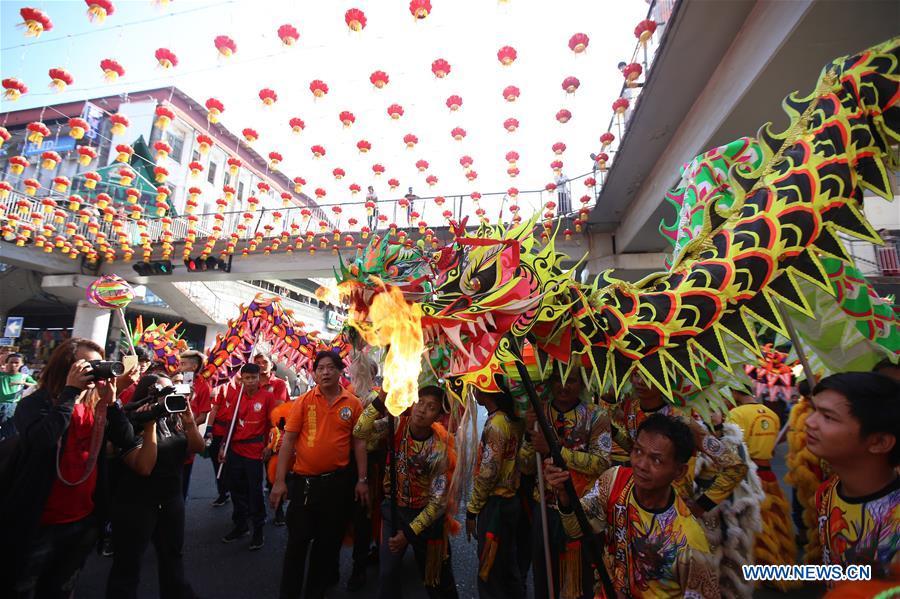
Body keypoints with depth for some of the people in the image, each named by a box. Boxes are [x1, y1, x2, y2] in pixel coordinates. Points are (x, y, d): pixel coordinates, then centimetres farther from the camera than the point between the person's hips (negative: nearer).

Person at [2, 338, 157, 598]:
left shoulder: (96, 408, 1)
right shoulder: (36, 402, -11)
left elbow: (128, 442, -9)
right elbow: (41, 439, -31)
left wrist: (110, 401, -17)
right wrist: (70, 390, -25)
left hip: (84, 521, 5)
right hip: (38, 523, -5)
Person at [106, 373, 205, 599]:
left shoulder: (174, 418, -1)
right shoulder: (135, 420, -18)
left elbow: (197, 448, -3)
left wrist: (189, 420, -18)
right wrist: (150, 422, -27)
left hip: (172, 498, 6)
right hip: (136, 502, -6)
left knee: (173, 554, 22)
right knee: (128, 563, 8)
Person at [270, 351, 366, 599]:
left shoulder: (353, 404, -4)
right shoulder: (304, 401, -6)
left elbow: (358, 442, 0)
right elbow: (288, 440, -5)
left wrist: (362, 479, -1)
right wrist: (279, 480, -8)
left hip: (338, 480, 2)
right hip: (303, 480, -1)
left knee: (329, 539, 17)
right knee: (298, 539, 10)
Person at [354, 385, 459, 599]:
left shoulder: (439, 449, -22)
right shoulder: (397, 424, -17)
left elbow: (438, 500, -17)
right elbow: (360, 432, -29)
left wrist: (409, 532, -17)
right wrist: (381, 399, -40)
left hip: (424, 513, -1)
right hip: (393, 508, 1)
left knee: (434, 575, 17)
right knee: (387, 573, 4)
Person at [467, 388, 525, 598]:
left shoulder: (495, 423, -23)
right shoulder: (513, 419, 2)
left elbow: (488, 474, -23)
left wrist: (472, 509, -12)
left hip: (495, 504, -8)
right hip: (511, 500, 8)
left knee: (490, 574, 9)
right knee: (509, 567, 23)